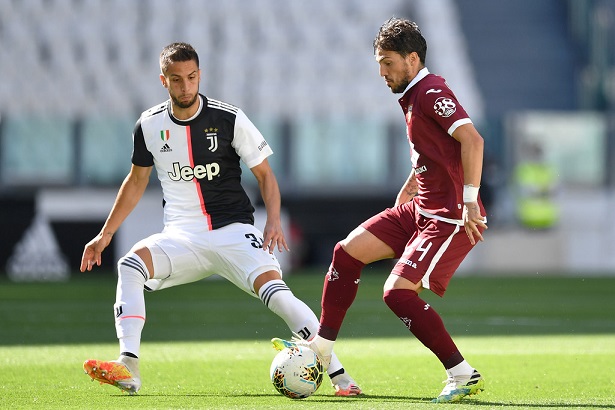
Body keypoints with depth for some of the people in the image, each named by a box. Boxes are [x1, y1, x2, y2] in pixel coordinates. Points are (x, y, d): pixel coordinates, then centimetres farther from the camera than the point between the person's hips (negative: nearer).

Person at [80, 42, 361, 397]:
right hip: (182, 237, 3)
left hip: (233, 230, -3)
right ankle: (128, 368, -31)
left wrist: (274, 221, -14)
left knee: (273, 288, -26)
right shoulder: (150, 126, 2)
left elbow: (265, 174, 2)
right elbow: (137, 182, 18)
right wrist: (105, 235, 15)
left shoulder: (229, 119, -6)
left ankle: (338, 373, -20)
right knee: (131, 265, -26)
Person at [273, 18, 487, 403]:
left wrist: (470, 202, -30)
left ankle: (463, 375, -11)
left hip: (450, 219, -10)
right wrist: (405, 194, 26)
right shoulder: (413, 97, 15)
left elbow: (472, 139, -28)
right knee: (348, 251, 8)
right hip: (420, 209, 10)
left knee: (398, 291, -18)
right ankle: (321, 346, 17)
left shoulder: (432, 93, -16)